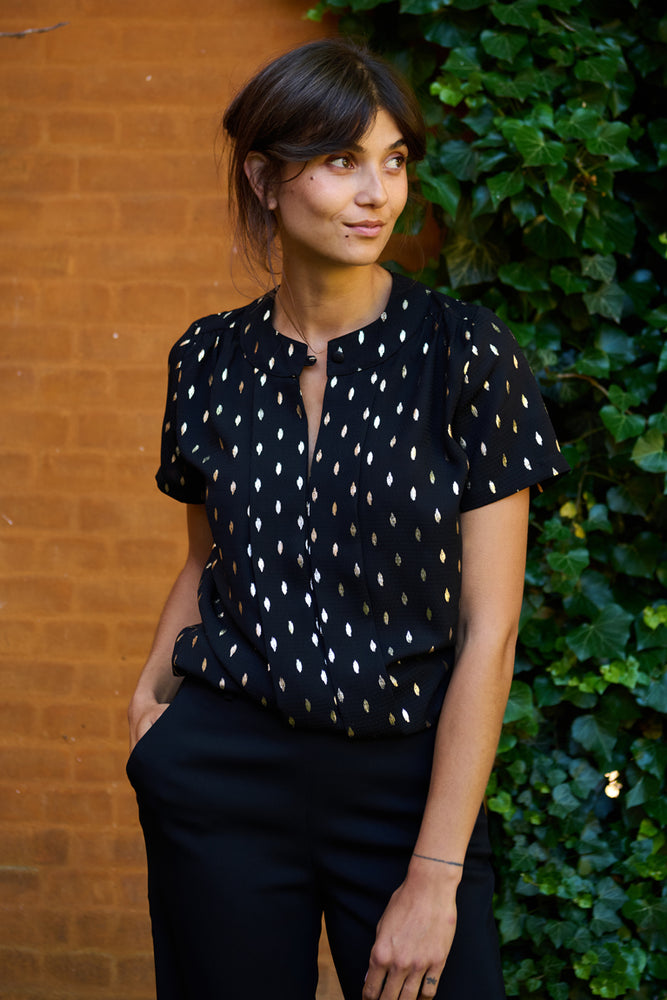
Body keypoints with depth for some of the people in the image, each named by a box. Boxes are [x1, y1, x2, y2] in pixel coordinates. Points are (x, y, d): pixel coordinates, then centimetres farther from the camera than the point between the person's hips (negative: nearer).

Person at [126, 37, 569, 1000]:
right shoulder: (210, 360, 2)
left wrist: (435, 877, -13)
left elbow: (489, 629, -11)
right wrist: (153, 686, -1)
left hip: (408, 779, -2)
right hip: (223, 776, 3)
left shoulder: (465, 353, -9)